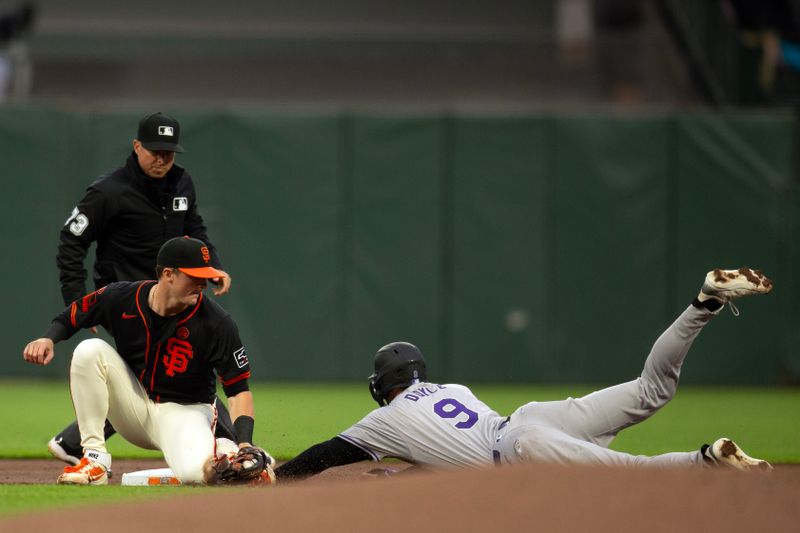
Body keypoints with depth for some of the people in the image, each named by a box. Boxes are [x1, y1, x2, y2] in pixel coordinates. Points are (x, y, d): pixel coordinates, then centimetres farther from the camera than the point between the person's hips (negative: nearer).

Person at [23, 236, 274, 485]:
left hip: (185, 411, -3)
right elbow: (70, 317, 4)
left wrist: (245, 444, -30)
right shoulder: (121, 298, -13)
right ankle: (94, 458, -18)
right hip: (135, 406, 3)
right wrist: (49, 339, -19)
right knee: (90, 350, -22)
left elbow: (238, 388, -17)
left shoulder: (216, 323, -19)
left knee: (195, 471, -37)